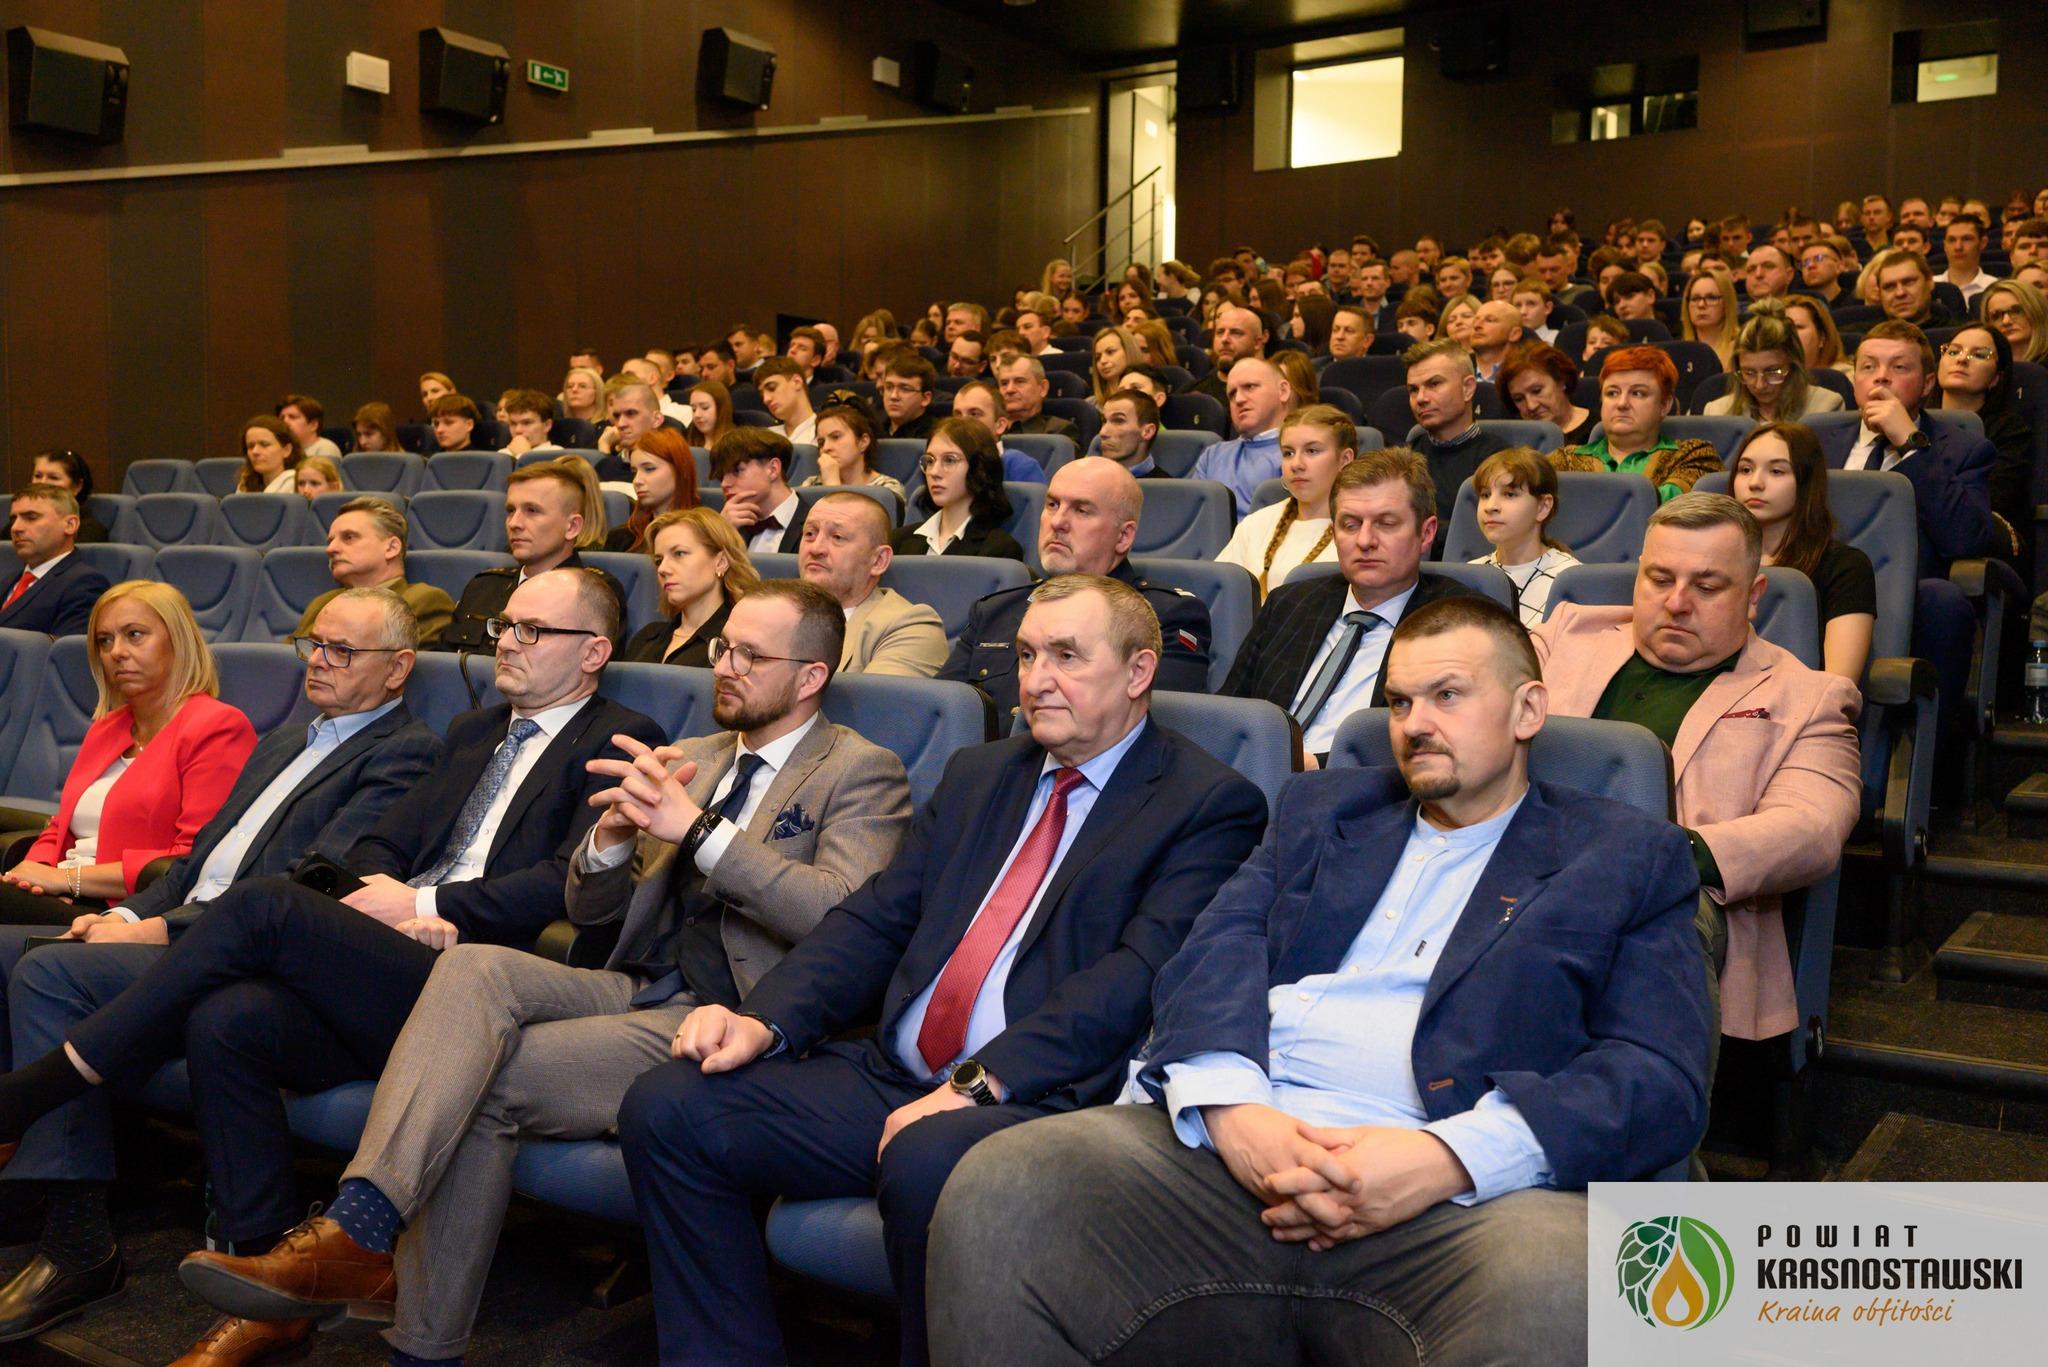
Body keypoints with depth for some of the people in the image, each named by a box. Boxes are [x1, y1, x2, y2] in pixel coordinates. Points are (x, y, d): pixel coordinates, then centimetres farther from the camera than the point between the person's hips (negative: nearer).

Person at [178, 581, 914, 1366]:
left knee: (481, 1083, -22)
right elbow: (588, 909, 19)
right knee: (473, 968, -24)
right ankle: (356, 1232, -29)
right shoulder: (691, 759, 21)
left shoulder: (861, 773, 0)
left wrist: (698, 830, -22)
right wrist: (616, 833, -4)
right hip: (634, 991, 6)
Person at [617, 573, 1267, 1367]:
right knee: (667, 1107, -9)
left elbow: (1139, 973, -14)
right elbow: (877, 919, 14)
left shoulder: (1210, 806, 0)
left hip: (1042, 1098, -6)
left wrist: (977, 1086, -23)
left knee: (925, 1160, -37)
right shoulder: (977, 775, 21)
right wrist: (766, 1020, -4)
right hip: (894, 1080, 7)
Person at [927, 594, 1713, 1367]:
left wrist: (1449, 1159, -15)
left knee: (1556, 1291, -36)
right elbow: (1212, 959, 11)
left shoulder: (1628, 859, 15)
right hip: (1232, 1149, 3)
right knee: (998, 1191, -23)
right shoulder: (1318, 810, 25)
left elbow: (1663, 1078, 2)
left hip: (1460, 1194, -2)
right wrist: (1229, 1108, -12)